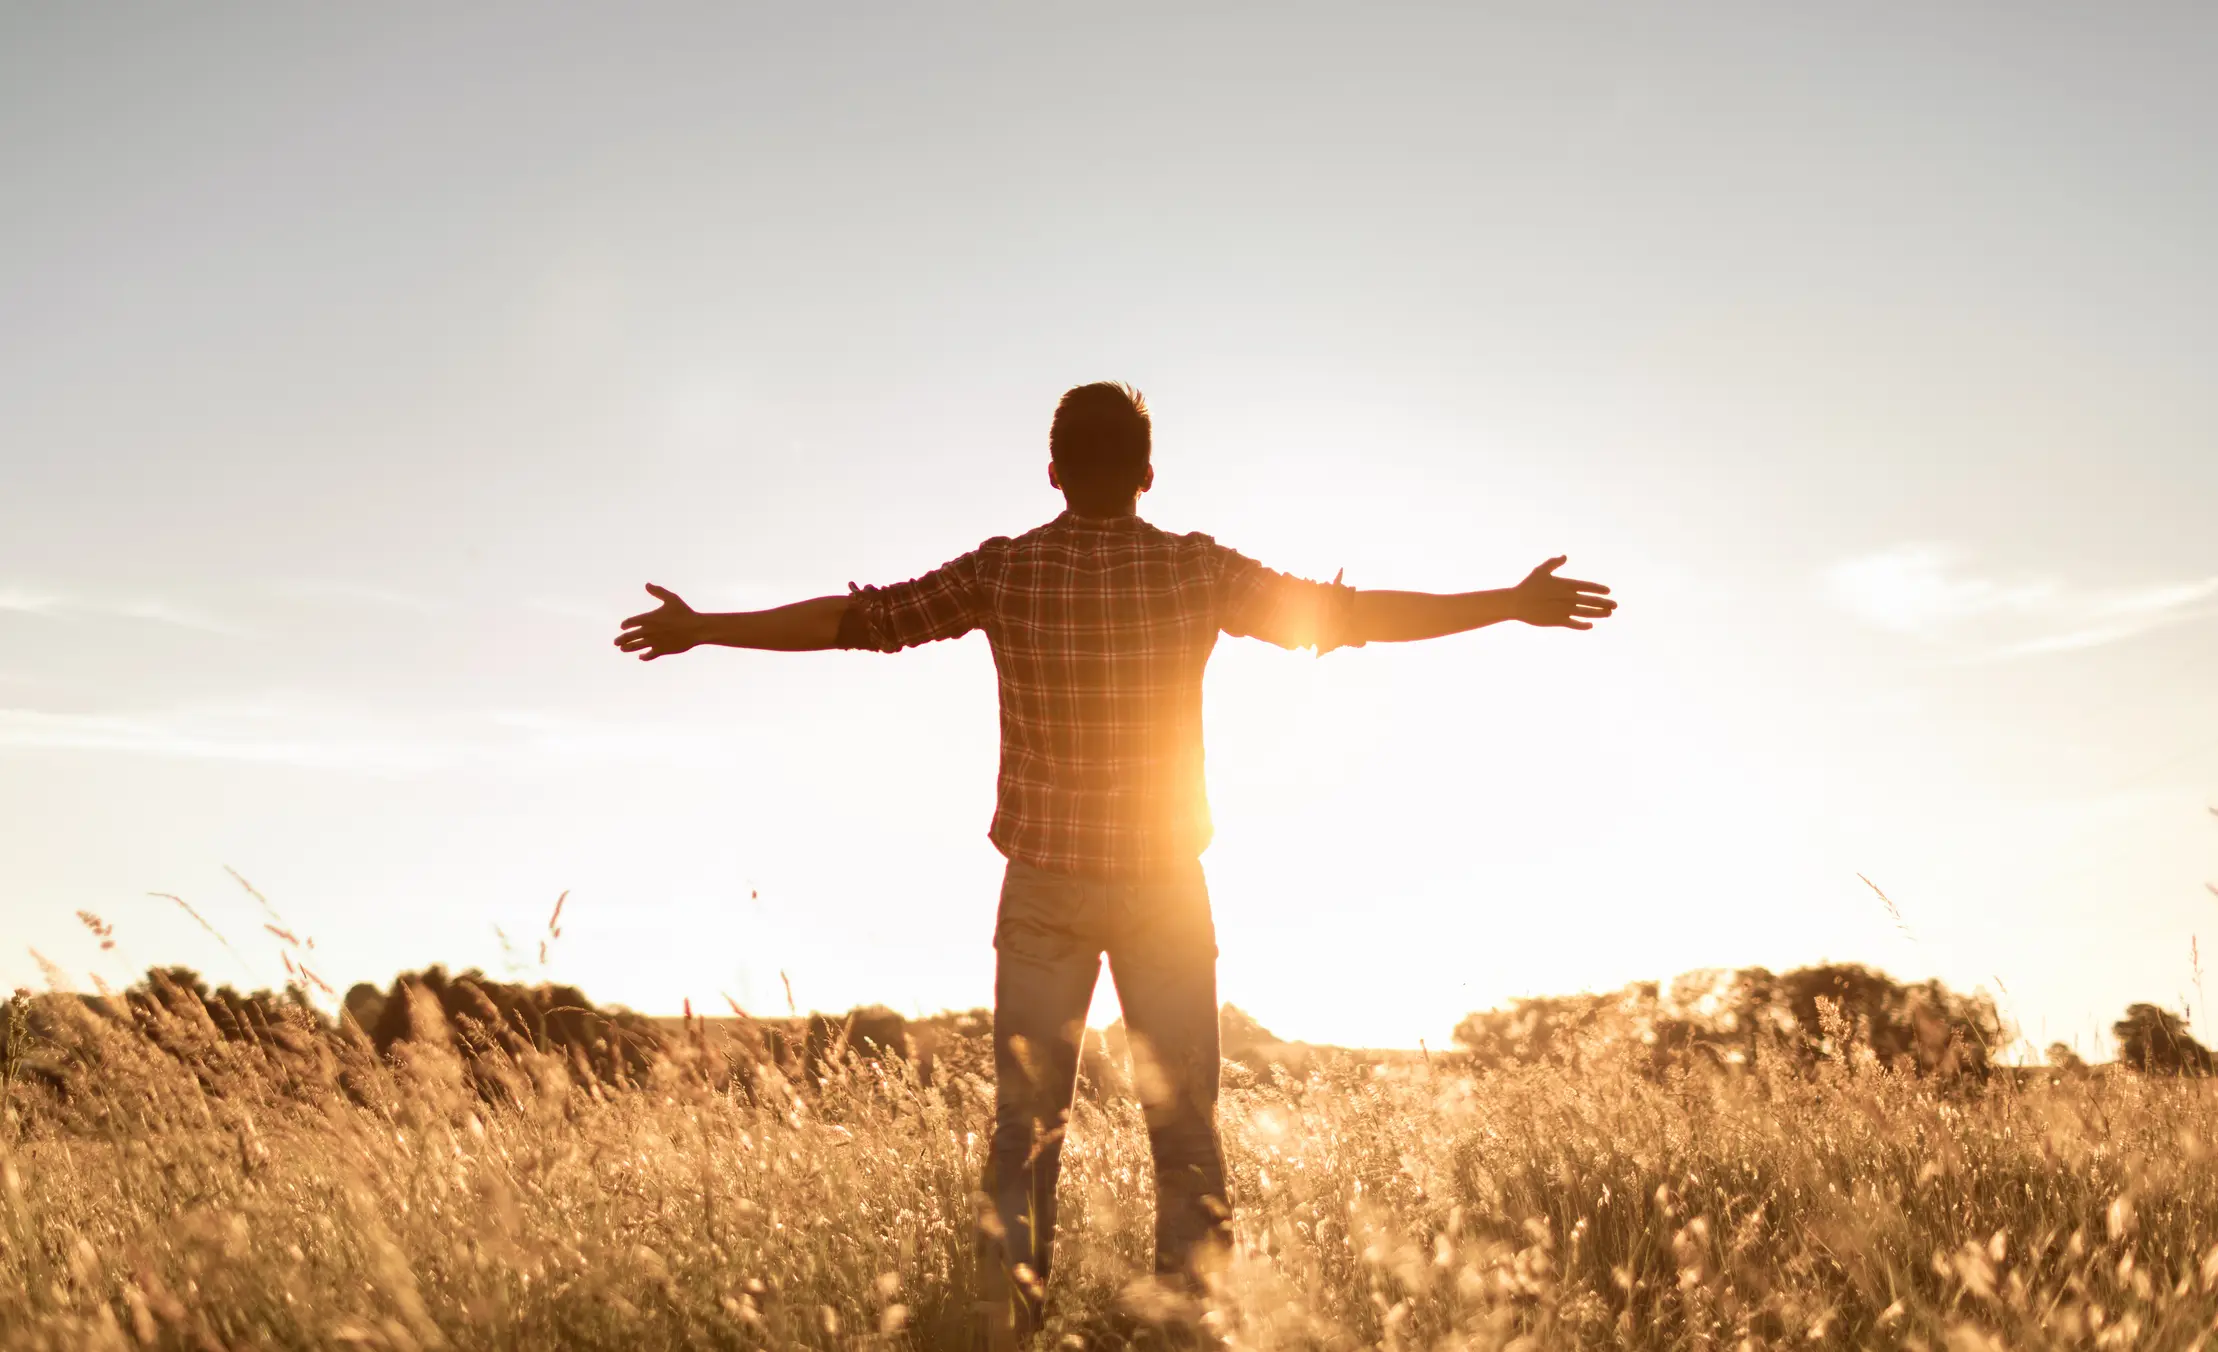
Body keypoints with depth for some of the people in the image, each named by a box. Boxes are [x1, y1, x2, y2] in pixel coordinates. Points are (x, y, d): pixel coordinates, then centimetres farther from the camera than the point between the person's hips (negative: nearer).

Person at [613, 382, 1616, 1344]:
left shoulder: (1003, 572, -5)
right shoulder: (1197, 570, -6)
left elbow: (856, 619, -1)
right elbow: (1347, 615, -2)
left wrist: (702, 629, 11)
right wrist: (1514, 605, 8)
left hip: (1043, 887, 1)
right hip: (1165, 887, 0)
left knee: (1025, 1130, 7)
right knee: (1186, 1134, 7)